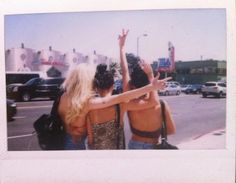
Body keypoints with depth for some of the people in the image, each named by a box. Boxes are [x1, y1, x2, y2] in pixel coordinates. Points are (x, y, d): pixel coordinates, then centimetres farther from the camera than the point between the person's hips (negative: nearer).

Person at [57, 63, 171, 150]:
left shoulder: (64, 97, -12)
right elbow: (120, 98, -35)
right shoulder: (88, 102, -28)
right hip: (76, 144, -5)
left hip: (61, 141, 6)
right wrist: (151, 87, -36)